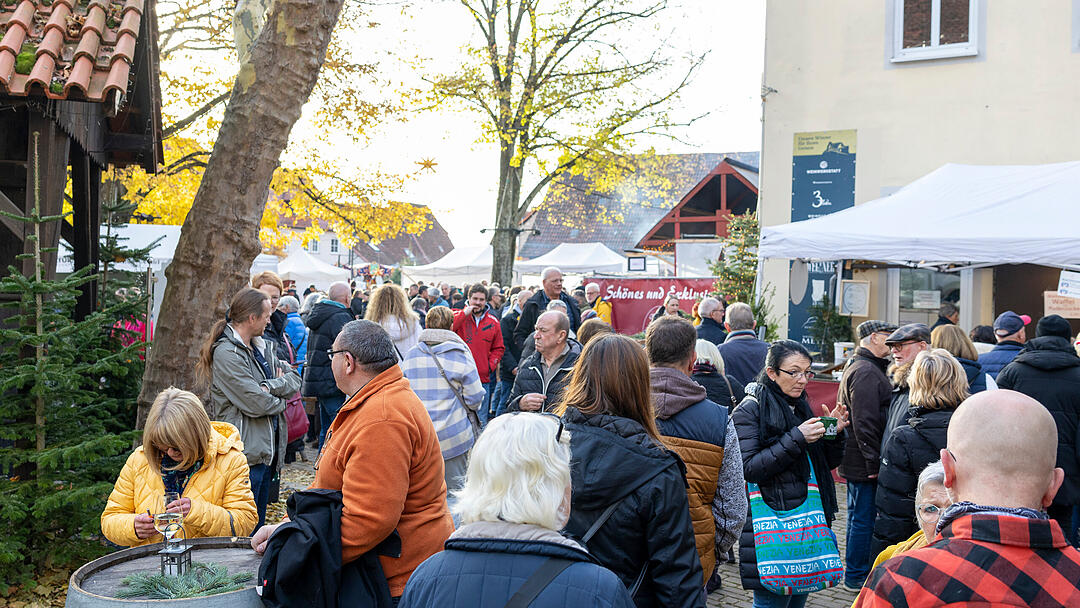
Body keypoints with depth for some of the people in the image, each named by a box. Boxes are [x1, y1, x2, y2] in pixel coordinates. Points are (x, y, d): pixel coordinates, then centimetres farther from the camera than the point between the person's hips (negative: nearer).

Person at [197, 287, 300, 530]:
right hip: (245, 454, -9)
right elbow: (256, 404, -20)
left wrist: (270, 386, -13)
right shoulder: (226, 353, -15)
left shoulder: (263, 347, 12)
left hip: (267, 450, 9)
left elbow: (294, 378, 6)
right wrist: (280, 398, -1)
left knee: (257, 527, 18)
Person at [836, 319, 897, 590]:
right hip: (864, 462, -11)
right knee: (864, 516, -3)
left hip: (854, 461, 11)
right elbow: (865, 423, -23)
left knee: (858, 514, 18)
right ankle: (856, 574, 5)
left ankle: (854, 569, 29)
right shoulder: (867, 372, -17)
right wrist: (873, 462, -21)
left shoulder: (856, 367, 18)